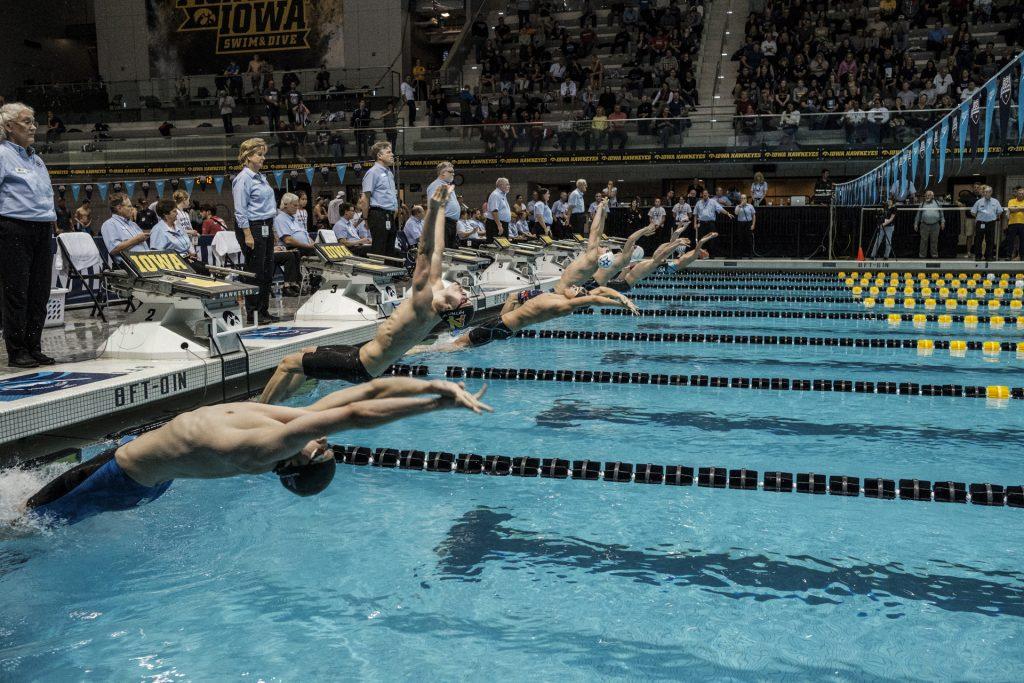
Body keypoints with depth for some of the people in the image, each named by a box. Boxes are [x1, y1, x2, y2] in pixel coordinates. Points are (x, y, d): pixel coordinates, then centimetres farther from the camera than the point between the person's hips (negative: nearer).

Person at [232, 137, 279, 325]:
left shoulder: (261, 177, 16)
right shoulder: (243, 179, -11)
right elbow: (241, 211, -15)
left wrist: (272, 228, 19)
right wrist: (248, 235, -20)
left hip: (266, 228, 9)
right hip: (252, 228, -9)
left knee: (268, 270, 10)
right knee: (255, 272, -4)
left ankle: (263, 311, 18)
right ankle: (252, 314, 4)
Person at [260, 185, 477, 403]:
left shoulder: (424, 305, -28)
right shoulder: (437, 289, -4)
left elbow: (426, 253, -38)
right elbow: (438, 250, 4)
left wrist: (433, 209, -46)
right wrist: (440, 209, 9)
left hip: (360, 365, -10)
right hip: (364, 358, 10)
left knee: (289, 363, -4)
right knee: (307, 352, 25)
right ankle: (276, 403, 33)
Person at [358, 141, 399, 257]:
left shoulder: (390, 173, 18)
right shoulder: (373, 172, -8)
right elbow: (365, 199, -12)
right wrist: (366, 219, -12)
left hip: (391, 217, 9)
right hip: (379, 216, -8)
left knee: (390, 250, 11)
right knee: (379, 251, -8)